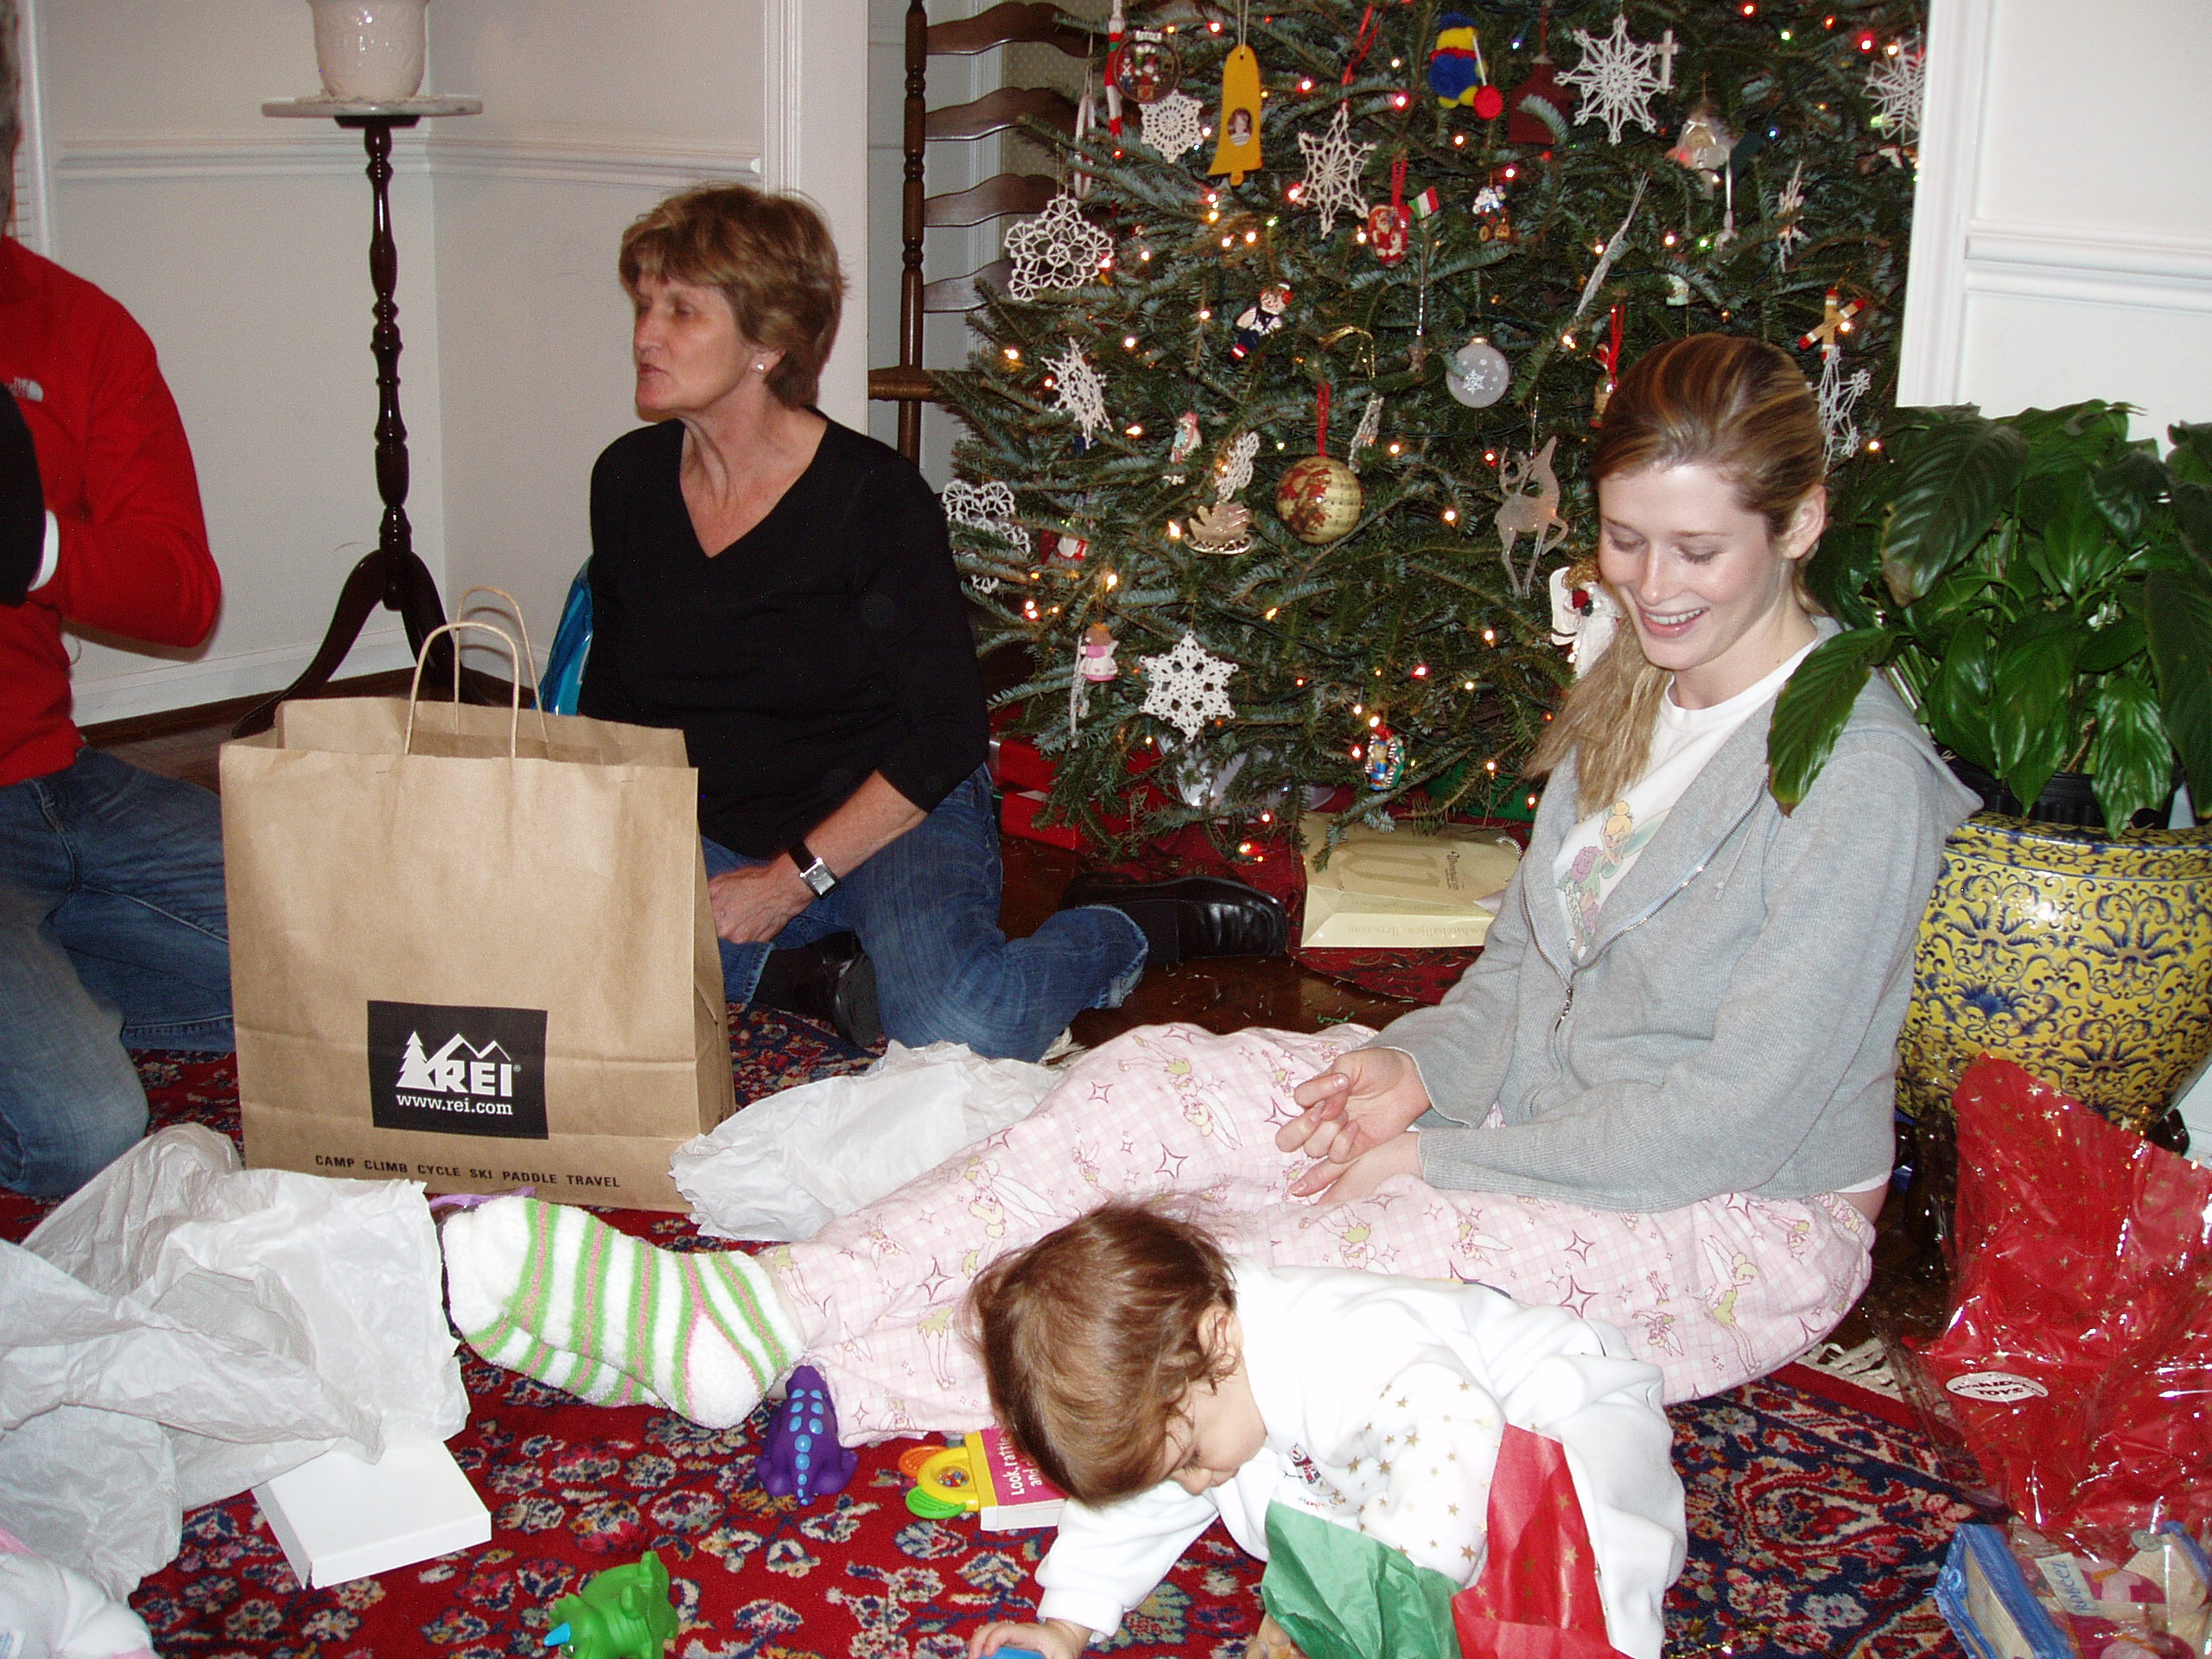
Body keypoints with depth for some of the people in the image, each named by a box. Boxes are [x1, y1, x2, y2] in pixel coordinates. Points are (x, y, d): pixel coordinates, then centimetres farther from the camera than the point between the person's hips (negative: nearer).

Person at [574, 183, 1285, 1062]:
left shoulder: (873, 495, -15)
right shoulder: (629, 478, 3)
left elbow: (946, 731, -14)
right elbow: (610, 693, 15)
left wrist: (793, 878, -17)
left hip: (895, 818, -4)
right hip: (714, 836, 4)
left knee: (956, 1030, -32)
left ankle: (1146, 926, -2)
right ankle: (799, 972, -8)